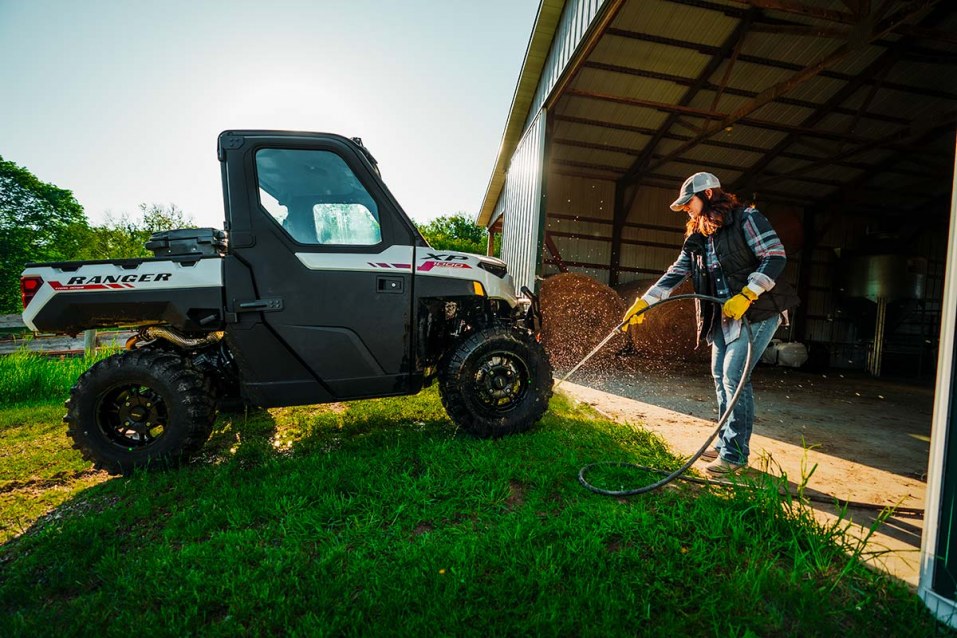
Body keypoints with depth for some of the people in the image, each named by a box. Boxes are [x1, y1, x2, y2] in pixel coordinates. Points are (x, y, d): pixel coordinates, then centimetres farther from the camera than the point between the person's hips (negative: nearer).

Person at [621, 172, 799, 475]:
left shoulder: (746, 219, -9)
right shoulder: (697, 238, 12)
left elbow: (776, 257, -16)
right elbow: (675, 274, 8)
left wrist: (745, 296, -24)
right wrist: (642, 302, 0)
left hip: (758, 311, -8)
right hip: (723, 315, 8)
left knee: (734, 377, -12)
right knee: (720, 377, 9)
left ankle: (735, 454, -1)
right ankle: (725, 443, 21)